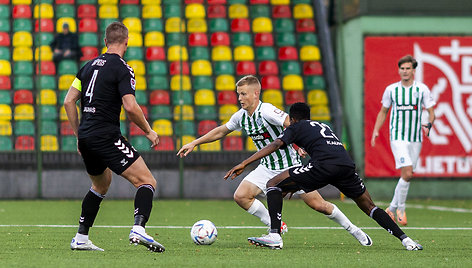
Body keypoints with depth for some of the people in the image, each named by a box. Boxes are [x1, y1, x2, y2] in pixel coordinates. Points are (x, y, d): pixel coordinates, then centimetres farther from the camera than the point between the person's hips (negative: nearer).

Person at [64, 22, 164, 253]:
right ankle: (138, 229, -29)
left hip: (86, 136, 8)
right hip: (106, 136, -8)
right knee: (147, 182, -7)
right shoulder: (122, 68, -7)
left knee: (101, 184, 29)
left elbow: (69, 101, 14)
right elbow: (130, 107, -17)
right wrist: (149, 131, -3)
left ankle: (81, 238, 25)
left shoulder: (90, 66, 14)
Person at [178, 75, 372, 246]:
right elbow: (220, 132, 17)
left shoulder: (267, 111, -22)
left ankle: (353, 230, 14)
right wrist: (194, 143, 17)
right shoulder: (240, 117, 1)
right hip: (267, 168, 6)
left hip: (291, 166, -6)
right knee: (241, 196, -12)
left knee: (318, 205, -6)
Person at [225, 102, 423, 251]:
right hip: (347, 166, 6)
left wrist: (244, 163, -2)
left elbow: (275, 145, 3)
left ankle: (274, 236, -9)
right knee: (369, 207, 23)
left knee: (273, 185, 4)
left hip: (324, 166, -6)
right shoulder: (322, 126, 39)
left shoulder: (296, 127, 20)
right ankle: (405, 240, 13)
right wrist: (297, 186, 54)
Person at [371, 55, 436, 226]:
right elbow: (383, 111, 16)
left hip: (415, 139, 2)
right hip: (397, 137, -2)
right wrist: (376, 130, 6)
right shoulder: (391, 89, 3)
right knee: (407, 173, -18)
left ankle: (391, 209, 22)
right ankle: (400, 209, -4)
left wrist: (428, 125, -16)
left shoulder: (422, 89, 2)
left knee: (407, 175, 5)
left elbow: (431, 112, 4)